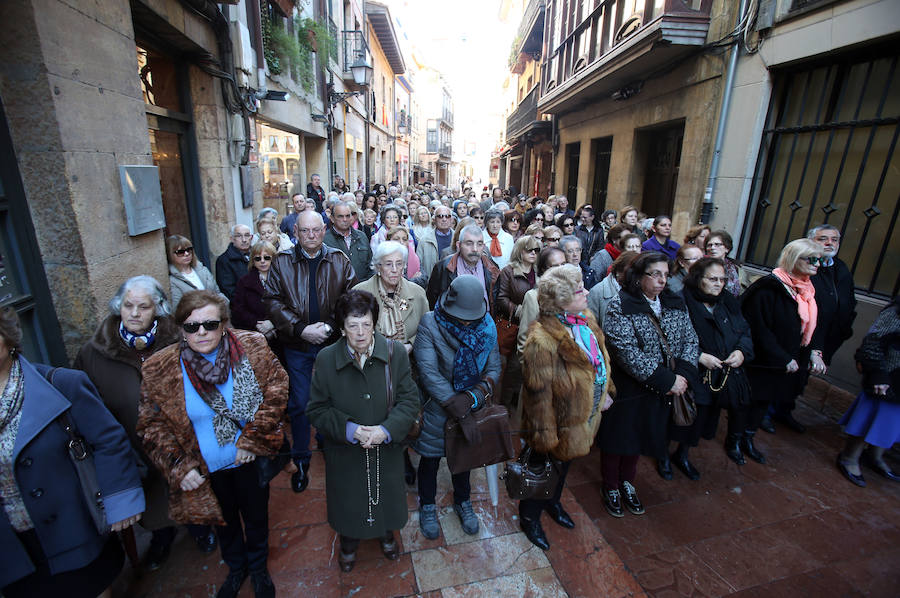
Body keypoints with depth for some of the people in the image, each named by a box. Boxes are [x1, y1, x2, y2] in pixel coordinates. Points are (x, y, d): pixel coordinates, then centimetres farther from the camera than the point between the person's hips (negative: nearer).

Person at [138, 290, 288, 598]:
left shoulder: (252, 347, -17)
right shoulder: (159, 370, -14)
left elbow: (276, 390, -13)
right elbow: (152, 424, -5)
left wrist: (251, 440, -17)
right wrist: (178, 466, -12)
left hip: (251, 461, 0)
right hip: (206, 470, 1)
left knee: (256, 517, 22)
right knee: (225, 521, 25)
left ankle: (258, 569, 53)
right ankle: (235, 568, 56)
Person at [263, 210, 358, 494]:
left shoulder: (339, 260, 1)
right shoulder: (282, 262, 1)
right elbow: (272, 301, -5)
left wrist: (331, 325, -15)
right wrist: (301, 329, -15)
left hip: (333, 343, 0)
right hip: (298, 346, 0)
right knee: (299, 404, 10)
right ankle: (301, 460, 29)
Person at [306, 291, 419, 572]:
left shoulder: (395, 353, -16)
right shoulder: (326, 359, -15)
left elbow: (409, 399, -12)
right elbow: (317, 409, -10)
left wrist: (387, 430, -26)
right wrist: (350, 430, -23)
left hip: (387, 448, 1)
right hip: (345, 452, 0)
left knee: (386, 496, 24)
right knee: (348, 500, 23)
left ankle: (386, 533, 58)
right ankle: (349, 541, 57)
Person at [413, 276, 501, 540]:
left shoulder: (486, 326, -11)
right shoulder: (429, 324, -22)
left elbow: (494, 367, -8)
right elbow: (429, 372, -26)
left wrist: (472, 397, -27)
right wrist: (461, 414, -26)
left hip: (470, 407, 3)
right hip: (437, 410, -2)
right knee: (430, 457, 19)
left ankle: (463, 501, 53)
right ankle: (427, 505, 48)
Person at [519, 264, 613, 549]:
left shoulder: (586, 320, -5)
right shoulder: (543, 339, -33)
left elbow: (600, 361, 13)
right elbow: (538, 393, -27)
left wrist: (603, 392, 12)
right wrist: (545, 436, -20)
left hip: (584, 417, 8)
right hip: (560, 424, -8)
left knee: (564, 464, 30)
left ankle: (552, 502, 58)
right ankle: (529, 517, 44)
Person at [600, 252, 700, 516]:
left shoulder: (675, 304, 3)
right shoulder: (620, 307, -18)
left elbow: (690, 340, 2)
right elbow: (627, 352, -25)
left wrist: (683, 375, -14)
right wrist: (667, 380, -23)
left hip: (659, 391, 5)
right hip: (626, 390, -5)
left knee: (638, 437, 22)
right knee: (618, 438, 12)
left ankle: (627, 482, 45)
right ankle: (611, 487, 36)